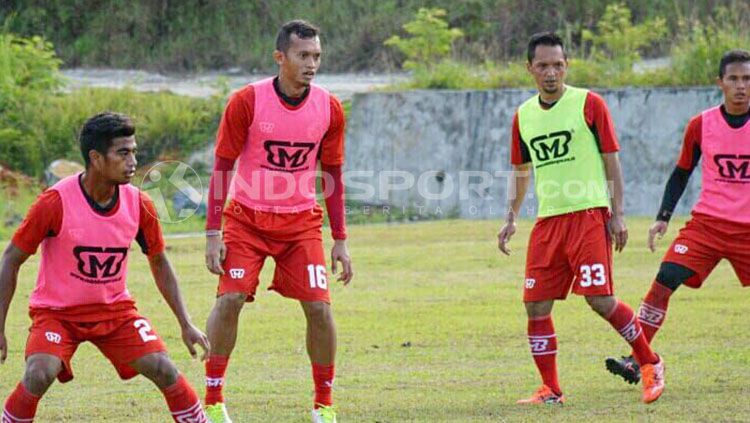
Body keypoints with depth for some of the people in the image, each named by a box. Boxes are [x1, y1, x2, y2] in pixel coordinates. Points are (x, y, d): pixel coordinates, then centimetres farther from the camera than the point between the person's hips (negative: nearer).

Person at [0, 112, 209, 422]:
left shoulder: (139, 204, -9)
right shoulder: (56, 202, -21)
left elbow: (159, 263, 7)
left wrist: (186, 324, 3)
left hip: (115, 310, 3)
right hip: (57, 311, -3)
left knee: (164, 370, -14)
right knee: (39, 375, -28)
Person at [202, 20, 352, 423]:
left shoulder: (329, 108, -3)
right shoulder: (246, 101, -12)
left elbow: (332, 175, 7)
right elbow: (222, 167, -7)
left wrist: (340, 241, 5)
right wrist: (213, 234, -12)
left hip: (301, 222, 2)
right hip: (247, 219, -2)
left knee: (319, 306, -8)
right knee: (230, 299, -14)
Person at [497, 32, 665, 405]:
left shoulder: (589, 104, -3)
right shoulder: (523, 116, 12)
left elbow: (611, 161, -2)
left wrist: (617, 214, -7)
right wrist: (511, 218, 13)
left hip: (589, 214, -5)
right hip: (548, 220, 5)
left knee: (600, 300, -13)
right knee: (536, 306, -1)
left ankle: (650, 365, 7)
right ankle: (550, 391, 9)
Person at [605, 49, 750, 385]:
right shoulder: (701, 124, 1)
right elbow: (681, 173, 12)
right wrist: (664, 217, 5)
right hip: (706, 222, 1)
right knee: (664, 281, -14)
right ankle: (636, 361, -13)